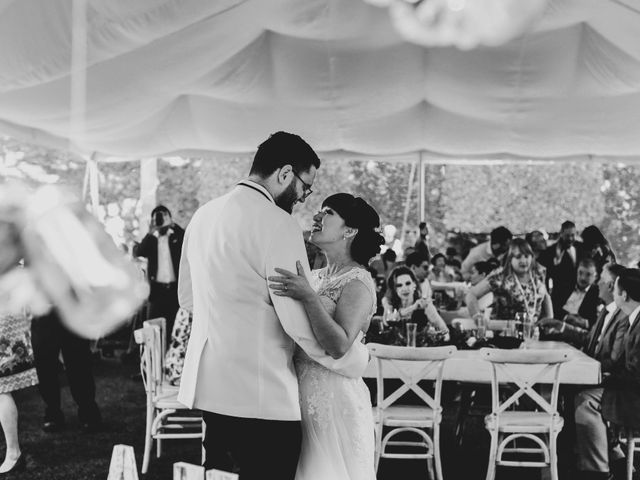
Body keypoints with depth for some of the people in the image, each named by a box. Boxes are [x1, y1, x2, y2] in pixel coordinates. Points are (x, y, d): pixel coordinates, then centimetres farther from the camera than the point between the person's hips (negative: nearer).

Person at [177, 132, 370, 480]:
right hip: (259, 395, -8)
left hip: (207, 386, 9)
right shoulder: (277, 224, -14)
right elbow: (302, 324, -16)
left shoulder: (203, 215, 11)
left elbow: (187, 298, 22)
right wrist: (359, 360, -2)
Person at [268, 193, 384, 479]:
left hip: (334, 399, -7)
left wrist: (308, 297, -28)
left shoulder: (357, 282, -11)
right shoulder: (316, 277, 12)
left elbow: (340, 346, -23)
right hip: (302, 393, 7)